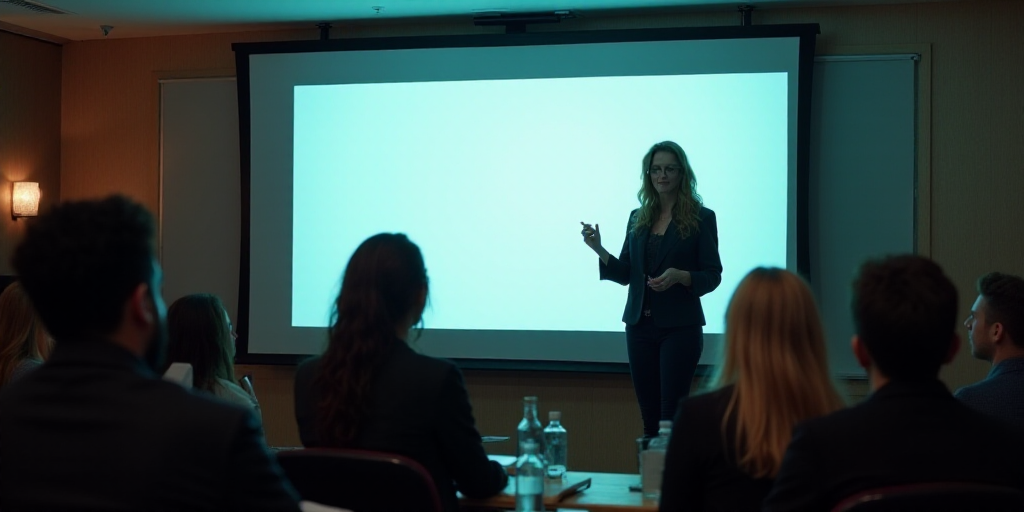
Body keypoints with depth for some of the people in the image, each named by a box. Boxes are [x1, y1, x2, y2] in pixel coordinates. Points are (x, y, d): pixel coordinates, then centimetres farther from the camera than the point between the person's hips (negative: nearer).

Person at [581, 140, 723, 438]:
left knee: (671, 414, -7)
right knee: (649, 414, 7)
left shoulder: (701, 218, -2)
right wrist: (599, 250, -5)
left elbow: (712, 276, -4)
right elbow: (625, 274, 11)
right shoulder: (638, 218, 11)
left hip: (680, 327, -4)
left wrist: (679, 276, -22)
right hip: (641, 325, 5)